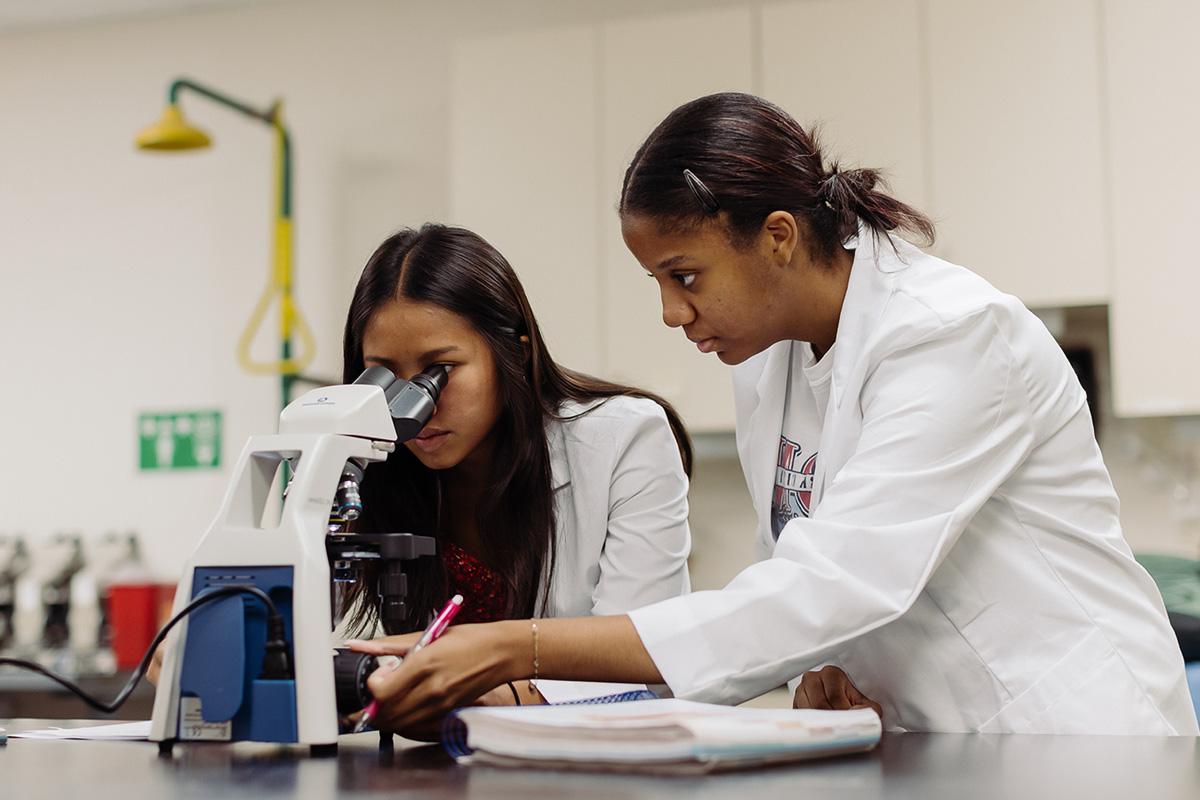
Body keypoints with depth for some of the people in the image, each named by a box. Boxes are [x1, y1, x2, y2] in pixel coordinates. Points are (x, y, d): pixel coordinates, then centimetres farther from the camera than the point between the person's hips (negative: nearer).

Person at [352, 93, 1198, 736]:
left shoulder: (956, 338, -19)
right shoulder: (765, 362, 5)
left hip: (1064, 735, -6)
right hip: (930, 738, 6)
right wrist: (829, 664, -11)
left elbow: (827, 589, -28)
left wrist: (519, 649, -32)